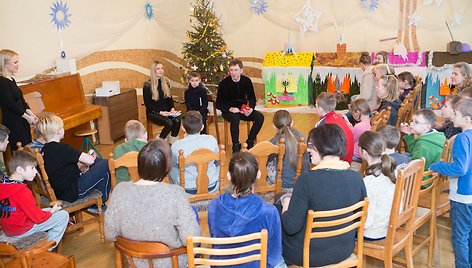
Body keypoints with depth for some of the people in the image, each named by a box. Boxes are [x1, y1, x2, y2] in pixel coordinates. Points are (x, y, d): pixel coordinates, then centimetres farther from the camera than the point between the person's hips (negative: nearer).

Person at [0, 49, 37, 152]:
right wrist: (27, 116, -12)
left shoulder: (11, 80, 13)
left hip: (22, 121, 9)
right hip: (13, 124, -9)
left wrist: (31, 115, -1)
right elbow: (10, 104, -19)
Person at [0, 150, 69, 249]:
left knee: (49, 210, 28)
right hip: (23, 230, -9)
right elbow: (38, 217, -23)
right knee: (63, 215, -2)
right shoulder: (22, 192, -29)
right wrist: (52, 211, -5)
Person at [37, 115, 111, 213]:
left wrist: (81, 165, 3)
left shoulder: (44, 150, 6)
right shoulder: (61, 148, -22)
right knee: (106, 165, -5)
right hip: (74, 192, -9)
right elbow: (89, 160, -22)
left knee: (99, 161, 19)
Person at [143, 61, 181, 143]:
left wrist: (172, 108, -4)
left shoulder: (166, 82, 9)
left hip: (166, 111, 5)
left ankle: (173, 143, -14)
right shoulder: (147, 85, -7)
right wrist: (159, 112, -18)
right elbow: (147, 104, -7)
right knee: (169, 123, -31)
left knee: (177, 120, -27)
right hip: (153, 112, -5)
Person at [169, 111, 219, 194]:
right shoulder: (211, 140, -14)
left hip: (188, 191, -1)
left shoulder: (176, 146, -19)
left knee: (172, 169, 28)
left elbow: (174, 165, -1)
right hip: (212, 188, 1)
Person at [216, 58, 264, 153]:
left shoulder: (247, 81, -3)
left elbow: (252, 98, 8)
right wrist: (230, 109, -26)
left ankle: (250, 142, -5)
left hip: (242, 109, 4)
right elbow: (218, 104, -9)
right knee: (235, 118, -37)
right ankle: (236, 145, -20)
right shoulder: (223, 83, -12)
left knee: (260, 117, -20)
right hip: (228, 111, -4)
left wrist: (250, 108, -13)